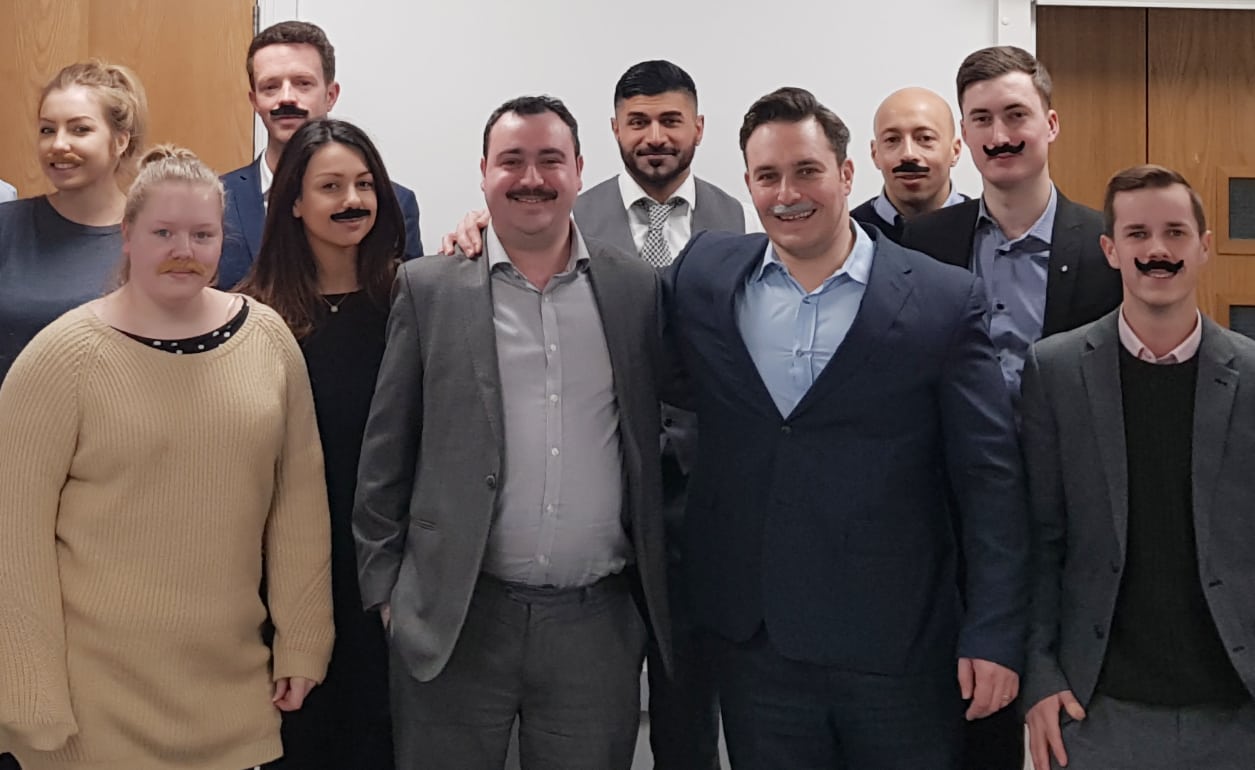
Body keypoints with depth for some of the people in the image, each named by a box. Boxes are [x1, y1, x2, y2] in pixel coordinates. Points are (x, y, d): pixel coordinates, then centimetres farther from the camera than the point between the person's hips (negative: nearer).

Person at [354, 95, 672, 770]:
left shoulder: (637, 289, 4)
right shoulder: (428, 288, 1)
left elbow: (657, 434, 9)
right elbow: (386, 452, 3)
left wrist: (656, 588, 7)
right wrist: (384, 587, 2)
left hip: (599, 620, 1)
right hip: (454, 619, -1)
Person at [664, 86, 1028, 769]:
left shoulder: (944, 300, -5)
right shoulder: (701, 276, 2)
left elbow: (990, 480, -5)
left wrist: (994, 635, -9)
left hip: (899, 650, -2)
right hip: (753, 643, 2)